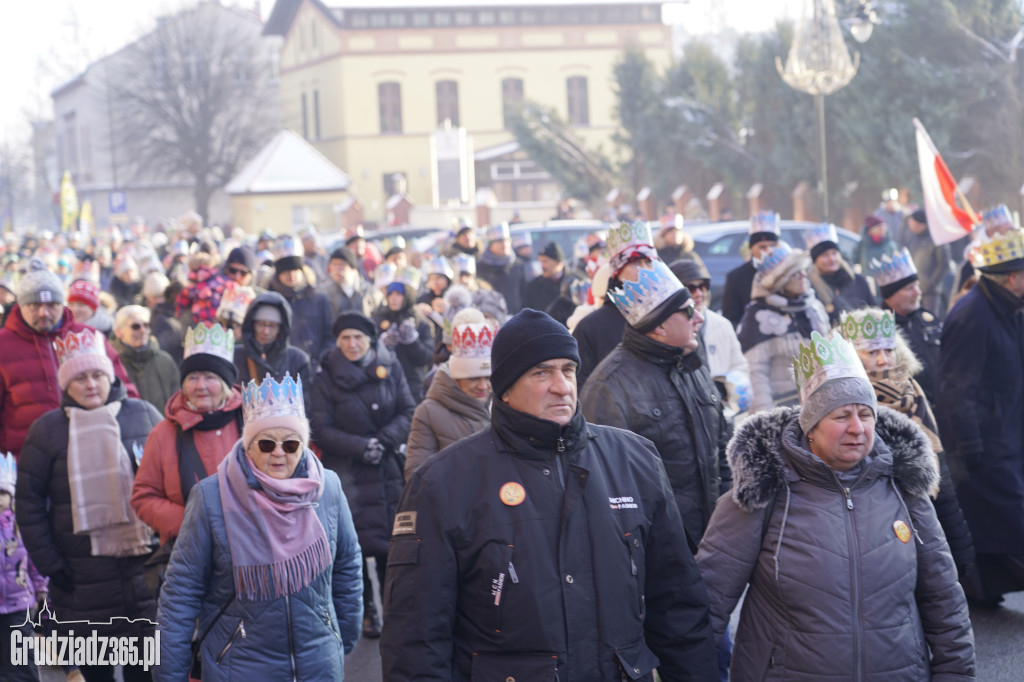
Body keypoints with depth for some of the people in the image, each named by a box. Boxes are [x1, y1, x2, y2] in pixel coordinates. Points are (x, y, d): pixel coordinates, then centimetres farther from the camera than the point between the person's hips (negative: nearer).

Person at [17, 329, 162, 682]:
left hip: (145, 567, 0)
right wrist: (48, 564, -1)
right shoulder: (48, 429, 2)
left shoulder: (144, 415, 3)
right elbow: (29, 503, 4)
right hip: (82, 577, 0)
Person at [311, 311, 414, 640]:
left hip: (389, 468, 1)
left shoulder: (390, 368, 5)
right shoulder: (328, 377, 0)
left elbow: (409, 412, 5)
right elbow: (321, 430, -3)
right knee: (354, 543, -1)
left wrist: (385, 440, -12)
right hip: (348, 473, -1)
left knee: (392, 542, -1)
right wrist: (361, 447, -14)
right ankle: (365, 611, 12)